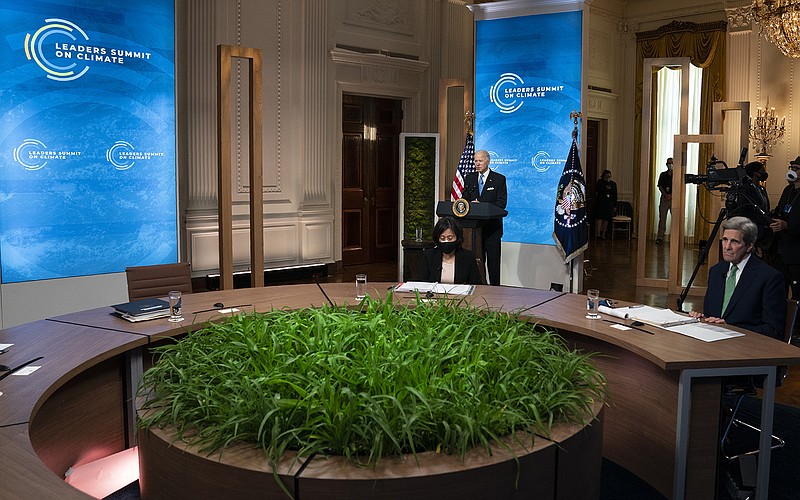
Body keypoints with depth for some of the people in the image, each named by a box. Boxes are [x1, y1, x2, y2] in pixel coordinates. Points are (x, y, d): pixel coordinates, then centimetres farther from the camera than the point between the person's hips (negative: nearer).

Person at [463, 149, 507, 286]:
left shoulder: (499, 179, 0)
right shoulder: (469, 178, 13)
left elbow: (501, 203, -8)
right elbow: (464, 200, 12)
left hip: (491, 227, -3)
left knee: (493, 262, 0)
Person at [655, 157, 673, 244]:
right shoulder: (663, 175, 13)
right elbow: (660, 186, 6)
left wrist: (671, 195, -11)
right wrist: (665, 194, -9)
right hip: (664, 197, 1)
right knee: (662, 217, -2)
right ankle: (660, 237, -1)